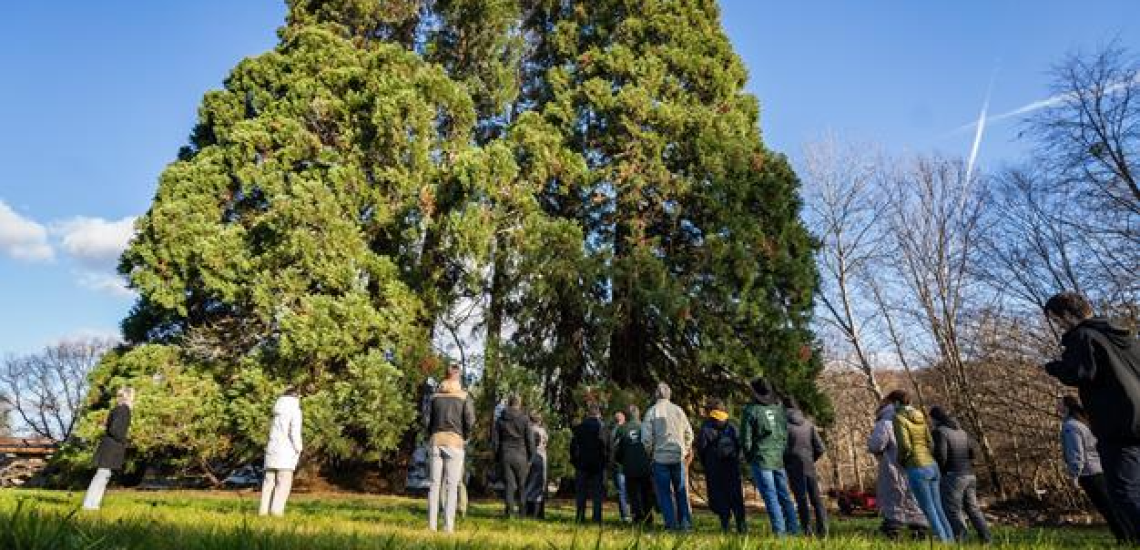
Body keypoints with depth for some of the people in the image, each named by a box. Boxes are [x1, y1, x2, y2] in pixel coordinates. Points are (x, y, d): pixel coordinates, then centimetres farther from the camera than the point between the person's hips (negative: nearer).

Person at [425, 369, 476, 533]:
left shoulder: (435, 396, 11)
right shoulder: (464, 397, 3)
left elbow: (428, 419, 6)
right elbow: (470, 420, -7)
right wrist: (465, 437, 7)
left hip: (436, 440, 3)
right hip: (455, 441, -3)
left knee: (435, 484, 5)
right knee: (452, 485, -1)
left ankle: (432, 524, 3)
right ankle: (448, 526, -3)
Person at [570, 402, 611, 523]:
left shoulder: (579, 427, -2)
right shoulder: (604, 428, -3)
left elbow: (573, 446, 0)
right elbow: (608, 448, -1)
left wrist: (574, 461, 8)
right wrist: (606, 461, 7)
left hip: (582, 464, 0)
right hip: (599, 464, 0)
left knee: (581, 492, 9)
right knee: (598, 493, 6)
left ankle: (580, 517, 7)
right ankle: (597, 518, 3)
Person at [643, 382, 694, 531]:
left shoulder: (652, 411, -6)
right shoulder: (678, 410, 3)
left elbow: (646, 437, -8)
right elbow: (689, 434, 8)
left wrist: (649, 452, 9)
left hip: (660, 457, -3)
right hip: (679, 457, 3)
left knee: (665, 493, 6)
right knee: (682, 492, 13)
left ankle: (672, 523, 5)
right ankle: (686, 522, 14)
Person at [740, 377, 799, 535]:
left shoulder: (751, 410, -8)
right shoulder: (779, 408, 7)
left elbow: (745, 438, -6)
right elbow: (786, 434, 11)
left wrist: (749, 457, 7)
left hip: (761, 458, -5)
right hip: (780, 458, 5)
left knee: (770, 496, -2)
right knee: (784, 494, 13)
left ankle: (779, 530, -4)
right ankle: (793, 528, 14)